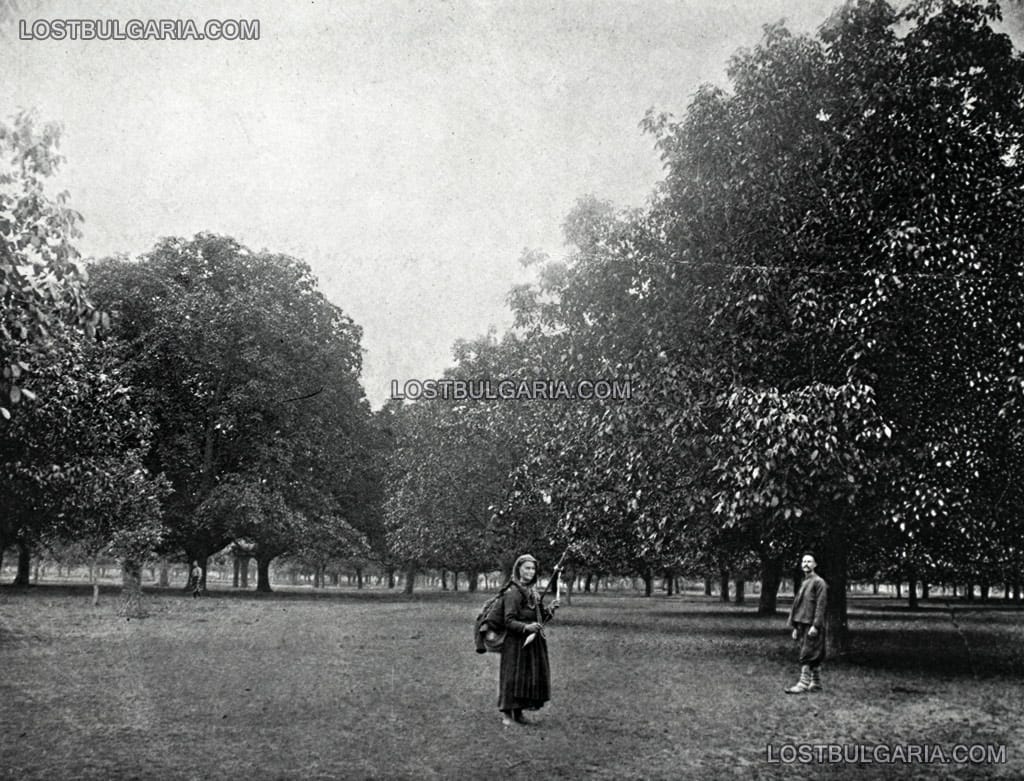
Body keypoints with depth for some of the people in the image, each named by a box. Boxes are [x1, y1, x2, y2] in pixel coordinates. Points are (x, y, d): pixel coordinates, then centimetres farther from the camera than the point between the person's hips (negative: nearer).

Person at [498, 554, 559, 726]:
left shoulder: (534, 592, 12)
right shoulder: (512, 593, -11)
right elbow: (509, 621, -15)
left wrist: (550, 609, -2)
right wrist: (526, 627, -30)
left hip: (534, 641, 7)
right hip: (516, 642, -7)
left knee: (531, 676, 9)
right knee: (513, 676, -3)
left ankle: (518, 713, 20)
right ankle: (506, 713, 7)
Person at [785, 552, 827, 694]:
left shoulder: (819, 582, -7)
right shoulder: (803, 583, 19)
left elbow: (821, 605, -14)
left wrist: (815, 626, -20)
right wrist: (795, 627, 18)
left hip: (812, 626, -8)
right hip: (802, 625, 8)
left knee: (807, 655, -10)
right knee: (814, 657, 11)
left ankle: (803, 683, -11)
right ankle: (816, 683, 15)